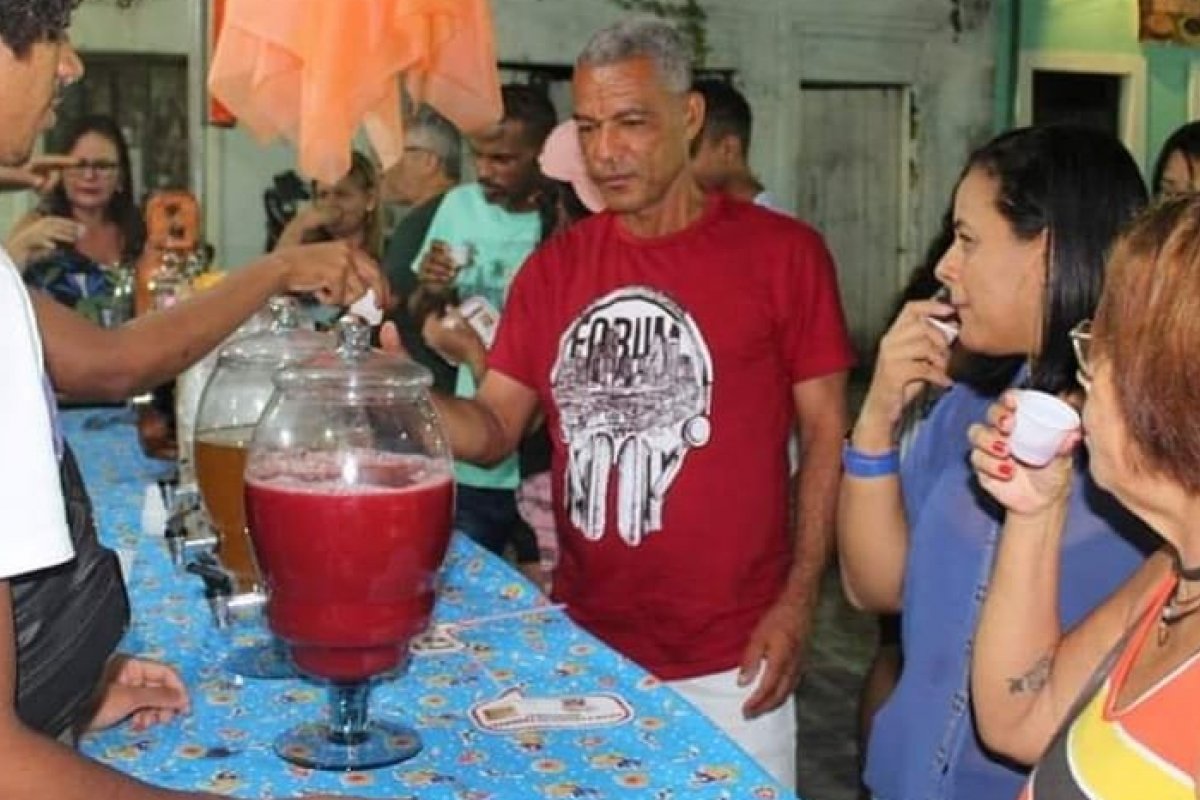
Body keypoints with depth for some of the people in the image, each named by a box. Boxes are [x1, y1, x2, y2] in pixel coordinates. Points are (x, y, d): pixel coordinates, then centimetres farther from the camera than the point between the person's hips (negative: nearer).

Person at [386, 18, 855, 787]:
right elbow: (494, 431, 4)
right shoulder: (553, 266, 5)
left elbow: (827, 432, -5)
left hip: (728, 655, -3)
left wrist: (798, 601, -12)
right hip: (582, 642, 4)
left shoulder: (782, 251, -7)